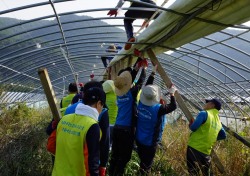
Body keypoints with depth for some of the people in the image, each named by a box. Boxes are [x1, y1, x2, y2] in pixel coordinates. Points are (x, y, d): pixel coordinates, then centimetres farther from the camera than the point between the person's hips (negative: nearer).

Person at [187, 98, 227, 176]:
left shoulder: (204, 113, -9)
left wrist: (190, 125, 3)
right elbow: (223, 136, 22)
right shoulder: (218, 121, 13)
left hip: (194, 148, -7)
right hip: (206, 151, 7)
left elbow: (193, 127, -18)